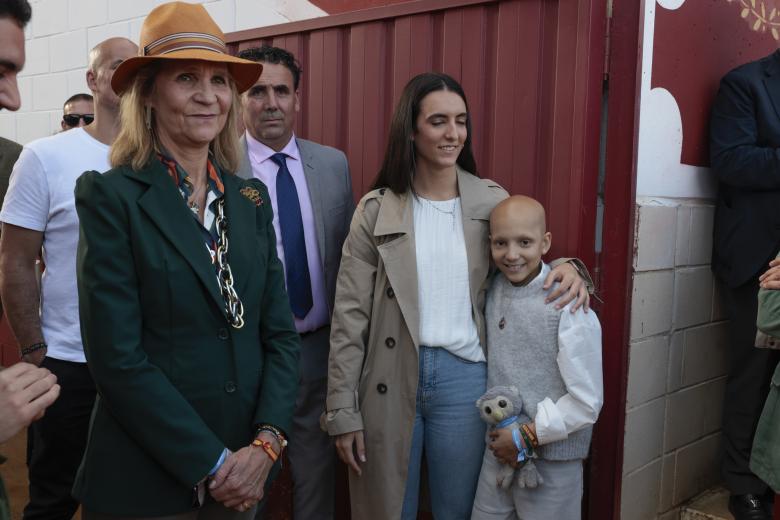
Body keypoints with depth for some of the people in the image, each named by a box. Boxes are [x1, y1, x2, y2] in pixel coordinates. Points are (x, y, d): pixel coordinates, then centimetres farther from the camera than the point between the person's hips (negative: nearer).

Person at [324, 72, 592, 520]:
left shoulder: (493, 202, -1)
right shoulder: (376, 209, -4)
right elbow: (350, 316, -4)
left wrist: (565, 268, -12)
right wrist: (344, 412, -5)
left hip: (465, 378, 1)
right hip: (391, 380, 0)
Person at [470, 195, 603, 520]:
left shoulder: (569, 308, -18)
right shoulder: (493, 289, -1)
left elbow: (587, 402, -16)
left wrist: (527, 438, -12)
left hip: (551, 461, -5)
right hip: (498, 450, 5)